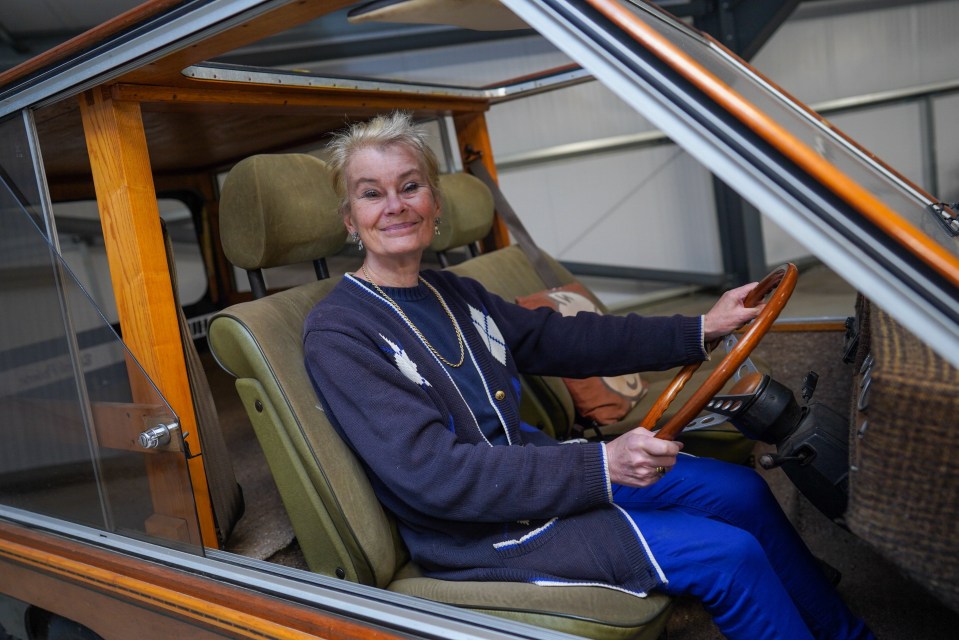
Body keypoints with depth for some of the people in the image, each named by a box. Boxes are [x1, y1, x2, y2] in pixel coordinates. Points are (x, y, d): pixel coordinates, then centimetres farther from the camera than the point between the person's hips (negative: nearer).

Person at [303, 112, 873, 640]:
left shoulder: (455, 294, 8)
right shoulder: (337, 332, -17)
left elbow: (564, 339, 11)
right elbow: (430, 474, -24)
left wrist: (699, 331, 5)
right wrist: (599, 467, -29)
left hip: (532, 462, 8)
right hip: (478, 534, -7)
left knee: (741, 491, 6)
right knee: (728, 555, -15)